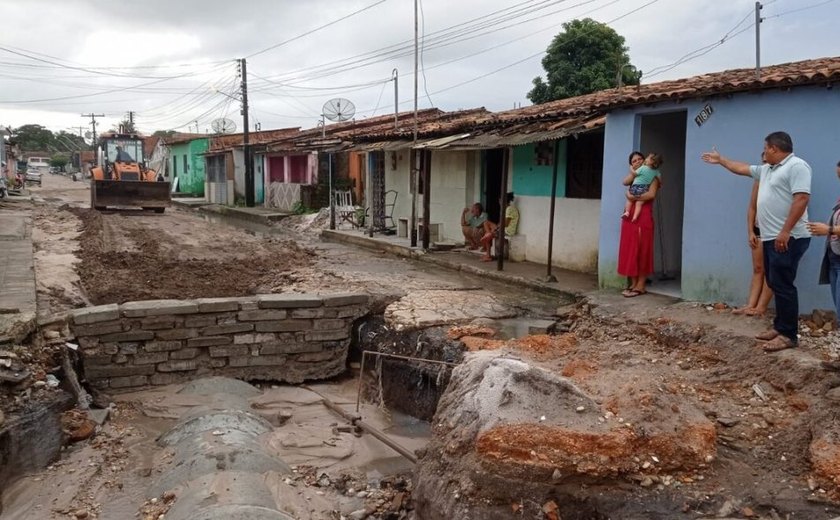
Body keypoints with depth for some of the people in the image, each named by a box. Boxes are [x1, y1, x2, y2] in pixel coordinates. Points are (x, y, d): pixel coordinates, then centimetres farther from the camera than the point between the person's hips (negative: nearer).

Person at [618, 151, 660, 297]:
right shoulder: (634, 177, 20)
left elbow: (651, 194, -14)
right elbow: (625, 182, -2)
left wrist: (634, 197, -14)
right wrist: (635, 171, -4)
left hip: (643, 215, -6)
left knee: (642, 250, -6)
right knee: (630, 250, 4)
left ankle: (641, 285, -4)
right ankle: (633, 283, 9)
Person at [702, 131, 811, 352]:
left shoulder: (796, 166, -12)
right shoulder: (767, 169, 19)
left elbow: (801, 198, -22)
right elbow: (742, 168, 36)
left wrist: (785, 232, -26)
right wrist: (720, 159, 41)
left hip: (787, 239, -10)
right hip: (771, 237, 10)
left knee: (782, 285, -10)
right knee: (775, 284, 12)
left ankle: (789, 335, -5)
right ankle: (780, 327, 19)